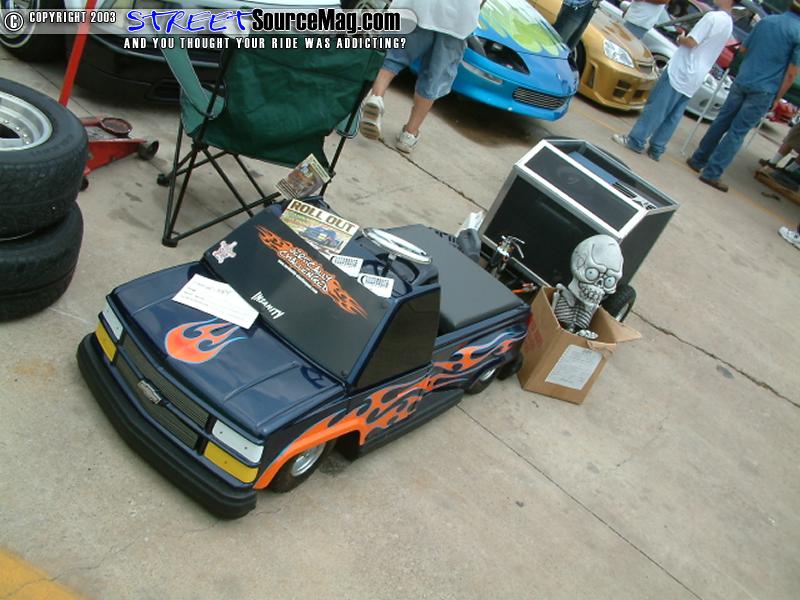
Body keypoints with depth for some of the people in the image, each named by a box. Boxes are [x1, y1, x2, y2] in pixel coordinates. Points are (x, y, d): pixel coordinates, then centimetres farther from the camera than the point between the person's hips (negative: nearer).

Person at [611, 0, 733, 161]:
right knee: (672, 116, 9)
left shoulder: (713, 16, -13)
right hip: (694, 78, 9)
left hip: (680, 72, -8)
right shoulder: (728, 23, 16)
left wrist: (680, 39, 3)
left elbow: (691, 42, -16)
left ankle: (635, 140, 0)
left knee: (656, 107, -3)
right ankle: (656, 149, 11)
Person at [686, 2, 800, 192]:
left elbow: (743, 48, 16)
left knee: (721, 122, 15)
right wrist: (778, 98, -1)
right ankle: (712, 173, -2)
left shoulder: (766, 21, 6)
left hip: (741, 81, 5)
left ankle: (698, 160, 22)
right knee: (737, 132, -1)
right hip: (763, 91, -5)